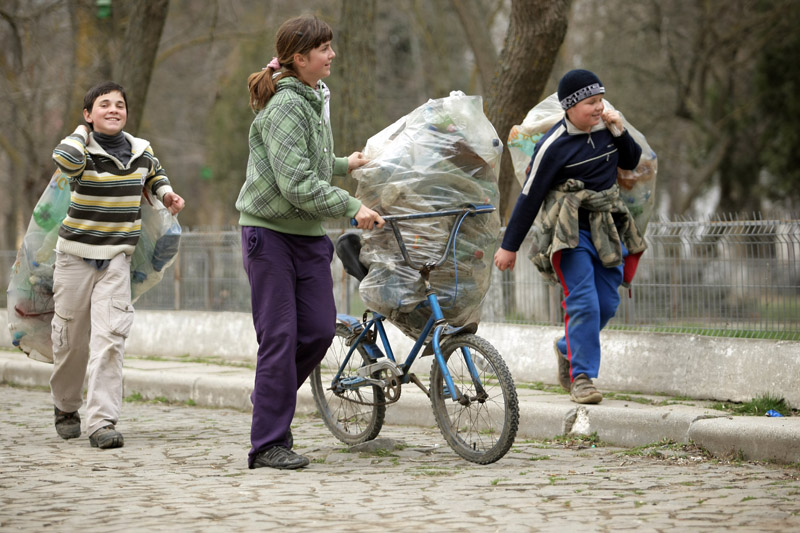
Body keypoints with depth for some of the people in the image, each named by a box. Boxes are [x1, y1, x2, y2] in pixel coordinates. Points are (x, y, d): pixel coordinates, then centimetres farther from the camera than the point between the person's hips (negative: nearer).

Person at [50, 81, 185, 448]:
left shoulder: (141, 150, 4)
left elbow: (154, 173, 28)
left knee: (110, 338, -12)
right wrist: (85, 130, -17)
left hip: (117, 256, 2)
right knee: (71, 338, 9)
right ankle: (66, 407, 33)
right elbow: (65, 159, -37)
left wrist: (166, 193, 8)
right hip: (76, 254, -2)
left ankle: (102, 421, -14)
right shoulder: (82, 150, -10)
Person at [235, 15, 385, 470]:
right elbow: (296, 182, -24)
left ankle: (273, 397, 24)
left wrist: (343, 164, 32)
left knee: (320, 329, 1)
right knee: (280, 335, -7)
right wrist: (352, 207, -24)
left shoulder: (315, 99, 13)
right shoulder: (285, 106, -17)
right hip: (270, 230, -8)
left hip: (309, 234, 8)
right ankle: (269, 445, 0)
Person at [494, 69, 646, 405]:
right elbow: (529, 197, -10)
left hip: (606, 227, 6)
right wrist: (509, 247, -7)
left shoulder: (605, 129, 4)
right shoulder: (553, 146, -14)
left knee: (607, 303, 4)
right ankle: (581, 377, -8)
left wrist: (619, 132, -2)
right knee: (583, 301, -16)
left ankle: (567, 349, 30)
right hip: (569, 232, -6)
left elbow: (631, 162, 18)